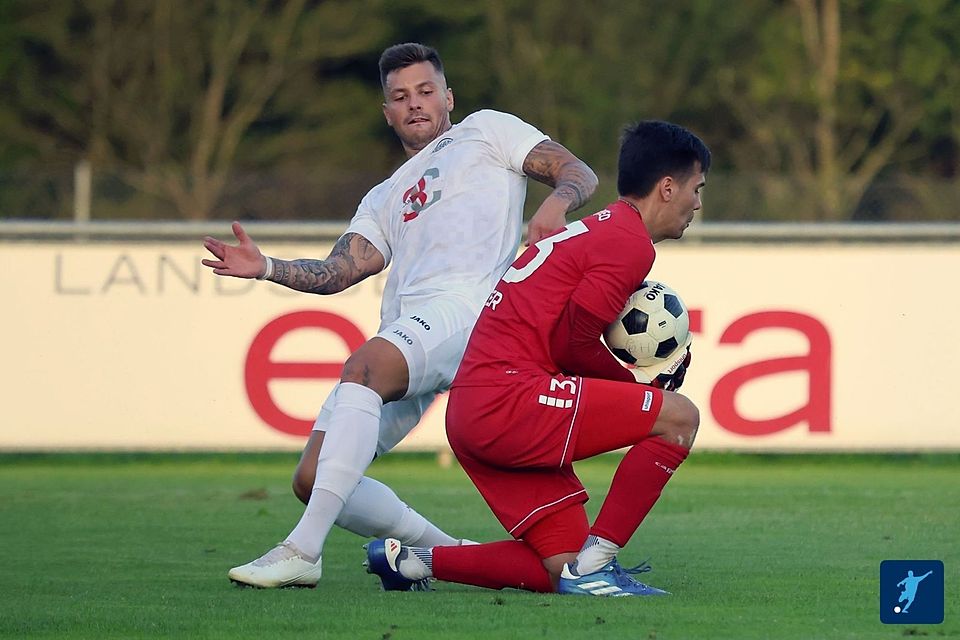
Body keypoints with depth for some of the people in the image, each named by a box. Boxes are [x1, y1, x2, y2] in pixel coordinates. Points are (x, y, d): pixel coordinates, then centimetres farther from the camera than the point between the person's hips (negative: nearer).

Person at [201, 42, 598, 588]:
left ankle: (303, 551, -44)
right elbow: (337, 271, 20)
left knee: (364, 367, -36)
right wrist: (267, 269, 2)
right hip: (401, 334, 7)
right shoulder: (384, 199, 35)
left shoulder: (485, 130, 22)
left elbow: (580, 174, 12)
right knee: (313, 480, -5)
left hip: (465, 304, -7)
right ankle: (448, 554, 7)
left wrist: (556, 202, -12)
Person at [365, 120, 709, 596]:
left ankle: (405, 559, 10)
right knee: (678, 418, -13)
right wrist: (638, 381, 3)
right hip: (505, 400, -10)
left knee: (563, 570, 7)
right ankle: (593, 566, -12)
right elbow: (571, 346, -12)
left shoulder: (600, 230, 25)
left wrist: (633, 379, 8)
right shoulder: (630, 243, -8)